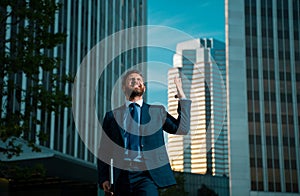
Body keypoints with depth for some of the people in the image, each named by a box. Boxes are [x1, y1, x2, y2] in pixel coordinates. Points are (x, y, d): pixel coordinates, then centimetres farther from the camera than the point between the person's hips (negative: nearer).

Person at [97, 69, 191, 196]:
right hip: (122, 176, 2)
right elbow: (104, 151, 13)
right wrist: (103, 179, 2)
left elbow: (182, 129, 6)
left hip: (147, 174, -2)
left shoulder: (157, 111, 15)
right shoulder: (112, 115, 15)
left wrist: (181, 95, 5)